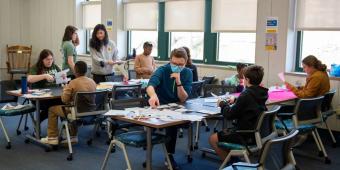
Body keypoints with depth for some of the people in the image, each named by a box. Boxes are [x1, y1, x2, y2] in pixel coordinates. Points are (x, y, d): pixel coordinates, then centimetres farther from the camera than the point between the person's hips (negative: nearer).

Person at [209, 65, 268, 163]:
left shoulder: (246, 95, -23)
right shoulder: (261, 93, 1)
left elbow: (230, 115, -16)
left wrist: (223, 104, 1)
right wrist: (235, 100, 19)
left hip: (247, 136, -9)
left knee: (213, 139, 3)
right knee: (225, 132, 28)